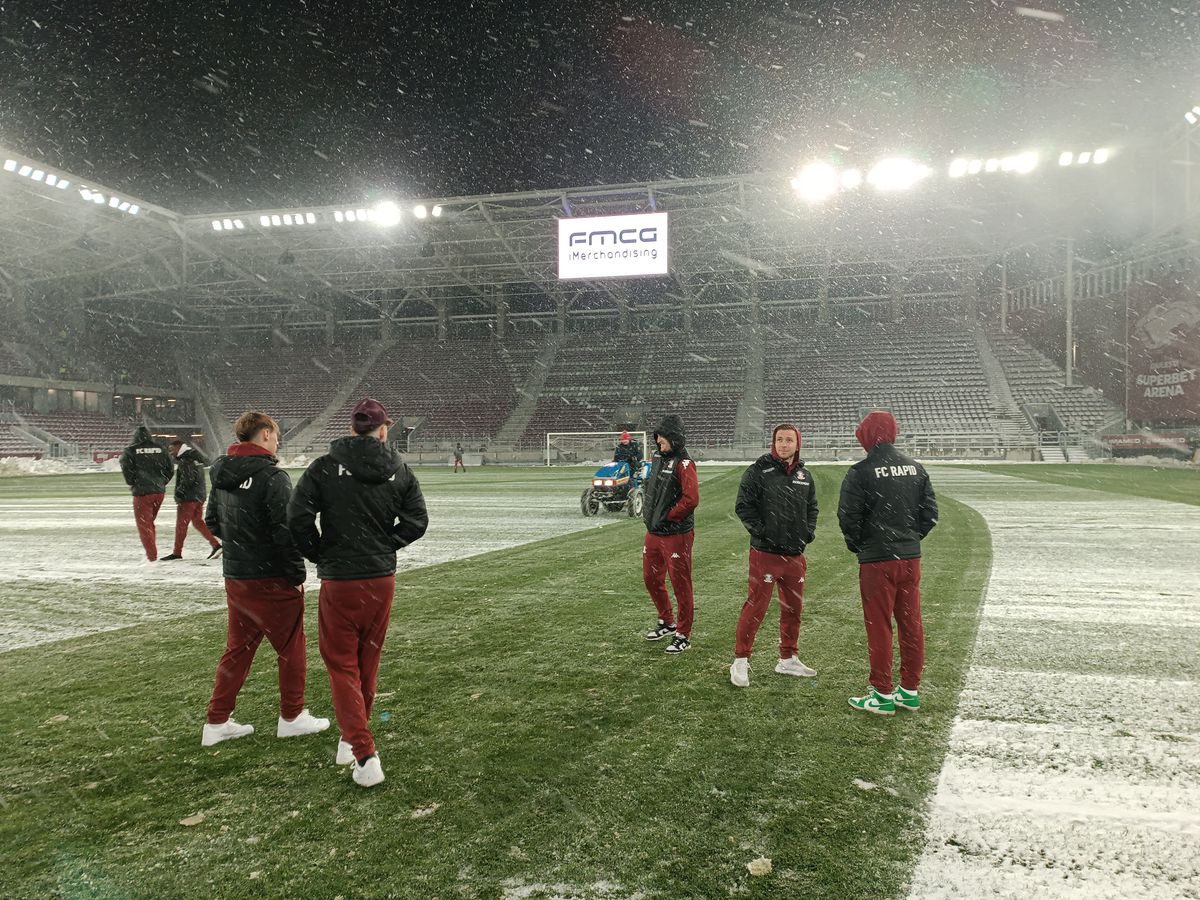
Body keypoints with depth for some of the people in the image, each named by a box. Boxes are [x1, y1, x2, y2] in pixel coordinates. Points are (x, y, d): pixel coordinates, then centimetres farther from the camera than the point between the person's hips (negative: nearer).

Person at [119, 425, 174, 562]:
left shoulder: (131, 450, -5)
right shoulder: (159, 449, 7)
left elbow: (126, 468, -17)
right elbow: (170, 469, 6)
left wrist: (132, 484, 0)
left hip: (142, 492, -5)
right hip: (159, 492, 5)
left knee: (144, 525, 4)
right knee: (149, 523, 20)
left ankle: (152, 557, 0)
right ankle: (152, 552, 21)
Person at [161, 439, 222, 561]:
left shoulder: (185, 461, -13)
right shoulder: (195, 457, 16)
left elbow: (187, 479, -22)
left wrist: (179, 493, -15)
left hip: (189, 497, -9)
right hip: (200, 495, 9)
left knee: (181, 524, -1)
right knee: (198, 521, 13)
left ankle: (177, 552, 4)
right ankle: (216, 545, 5)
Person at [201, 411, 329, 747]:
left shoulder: (221, 476, 6)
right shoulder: (273, 478, -19)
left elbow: (212, 521, 17)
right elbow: (285, 533, -21)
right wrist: (297, 575, -11)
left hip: (234, 577, 8)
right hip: (272, 580, -7)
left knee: (237, 649, 18)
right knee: (292, 648, 9)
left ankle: (217, 722, 22)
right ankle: (292, 717, 21)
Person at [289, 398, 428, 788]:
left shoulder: (324, 468, -7)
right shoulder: (399, 471, 0)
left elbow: (298, 517, -14)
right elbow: (417, 521, -3)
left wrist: (318, 554, 2)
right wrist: (384, 546, 8)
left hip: (338, 581, -3)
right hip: (382, 580, 3)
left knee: (341, 665, 6)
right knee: (368, 663, 19)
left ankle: (364, 755, -4)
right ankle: (353, 738, 35)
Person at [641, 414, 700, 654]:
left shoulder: (683, 464, -16)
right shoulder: (659, 459, 11)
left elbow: (691, 499, -26)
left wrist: (668, 517, -16)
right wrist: (648, 513, 10)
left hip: (676, 535, -9)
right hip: (653, 533, 9)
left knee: (680, 584, 1)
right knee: (651, 579, 19)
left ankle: (684, 634, 12)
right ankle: (667, 622, 38)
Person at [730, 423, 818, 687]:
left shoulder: (804, 476, 11)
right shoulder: (758, 471, -8)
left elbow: (812, 507, 23)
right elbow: (743, 505, -8)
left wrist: (809, 530, 7)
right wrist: (759, 530, -15)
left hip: (795, 554, 6)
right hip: (765, 553, -6)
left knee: (793, 608, 15)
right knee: (755, 607, -4)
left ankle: (788, 659, 29)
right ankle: (740, 661, 7)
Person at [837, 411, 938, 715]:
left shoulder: (861, 472, -11)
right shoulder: (915, 468, 7)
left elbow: (848, 517, -13)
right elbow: (930, 512, 8)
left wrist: (856, 545, 4)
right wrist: (910, 538, 15)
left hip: (877, 561, -5)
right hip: (911, 558, 6)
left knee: (879, 627, 3)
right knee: (911, 624, 13)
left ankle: (882, 695, 10)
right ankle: (910, 691, 22)